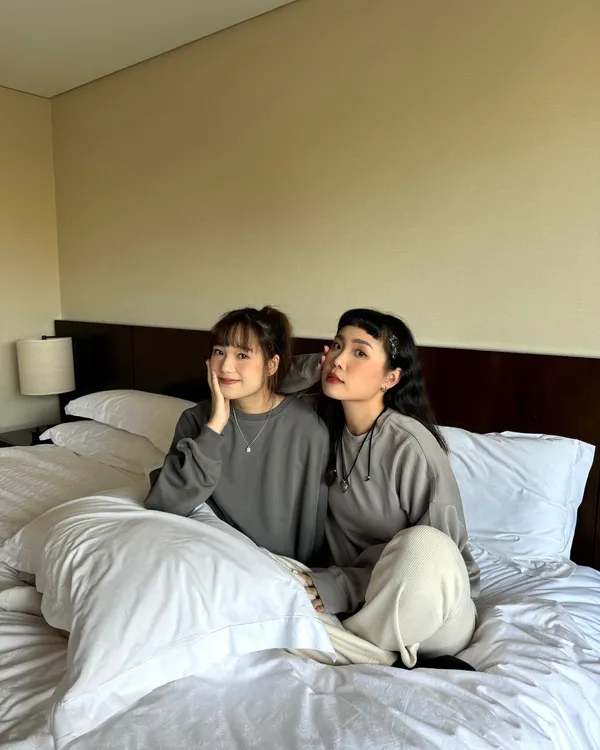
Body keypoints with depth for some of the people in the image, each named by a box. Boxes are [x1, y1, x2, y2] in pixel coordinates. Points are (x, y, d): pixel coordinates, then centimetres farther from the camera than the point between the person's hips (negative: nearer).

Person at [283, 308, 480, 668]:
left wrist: (343, 587, -20)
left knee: (422, 545, -36)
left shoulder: (411, 446, -21)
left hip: (438, 611, -4)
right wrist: (308, 370, -10)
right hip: (363, 598, 4)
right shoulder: (327, 426, -4)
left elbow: (438, 555, -16)